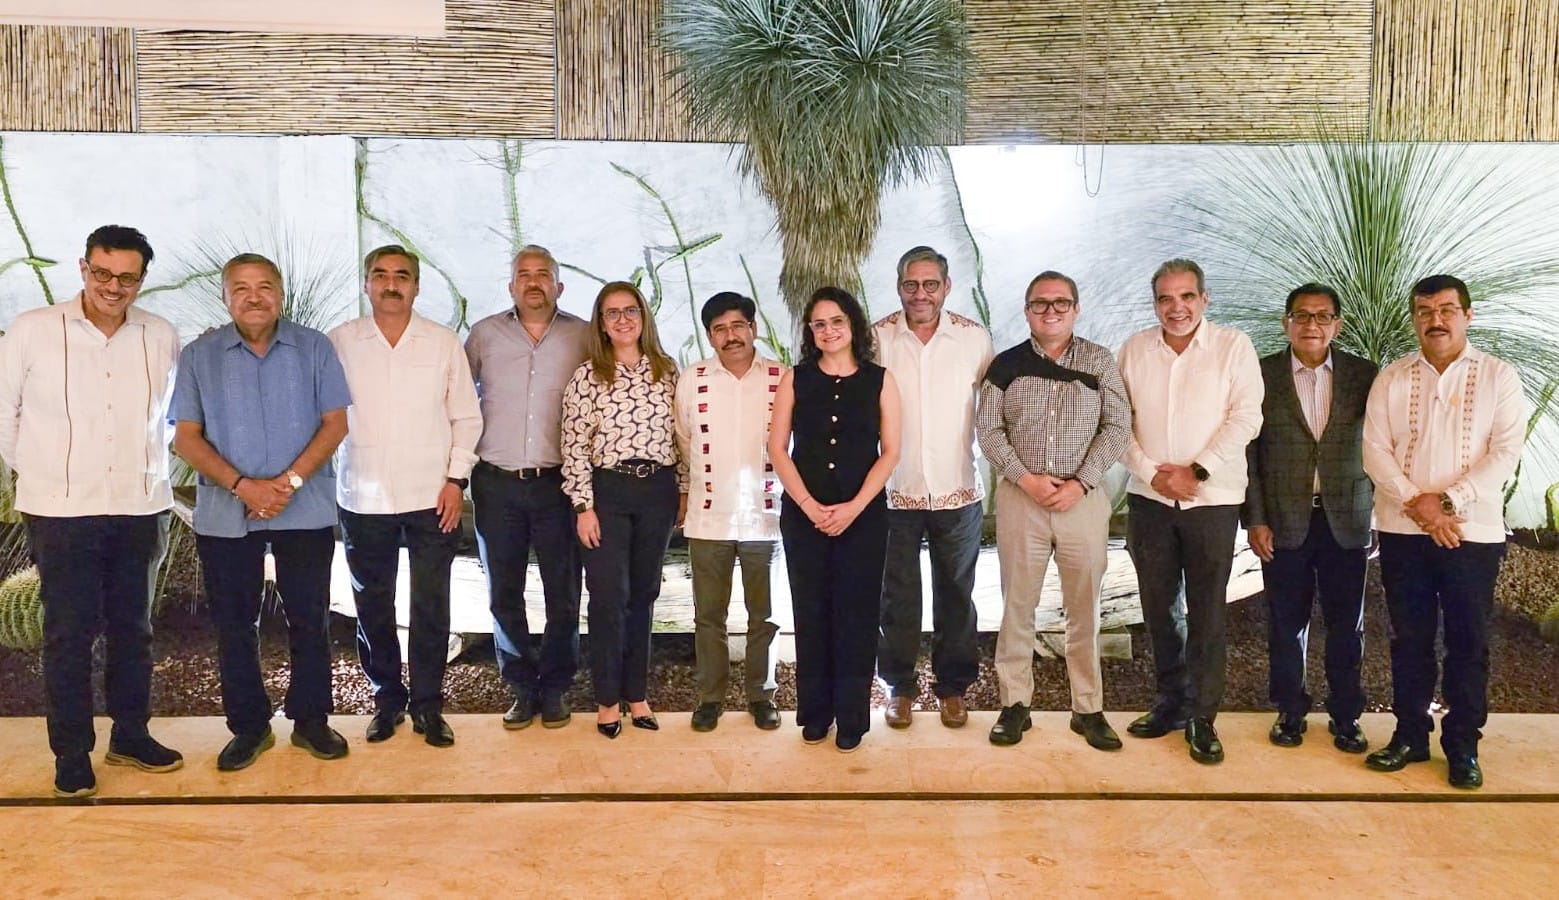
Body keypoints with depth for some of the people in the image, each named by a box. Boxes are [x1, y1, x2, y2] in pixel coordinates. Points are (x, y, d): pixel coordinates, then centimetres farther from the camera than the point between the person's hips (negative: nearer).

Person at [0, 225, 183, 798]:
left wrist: (146, 470, 12)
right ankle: (72, 754, 17)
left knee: (132, 629, 13)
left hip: (141, 509, 3)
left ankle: (131, 736, 27)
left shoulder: (161, 338, 0)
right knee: (69, 634, 4)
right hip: (61, 513, -2)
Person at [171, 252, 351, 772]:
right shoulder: (199, 356, 4)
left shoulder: (314, 348, 3)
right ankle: (248, 727, 21)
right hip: (225, 514, 1)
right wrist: (242, 486, -14)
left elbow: (335, 423, -1)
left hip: (306, 510, -1)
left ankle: (311, 720, 20)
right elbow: (186, 437, 0)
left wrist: (290, 480, -14)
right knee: (234, 623, 7)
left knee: (309, 619, 6)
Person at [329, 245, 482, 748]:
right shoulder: (340, 343, 3)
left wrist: (456, 479, -3)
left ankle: (428, 706, 18)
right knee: (372, 608, 10)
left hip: (432, 498, -1)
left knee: (431, 609, 4)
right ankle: (387, 700, 26)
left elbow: (466, 417, 5)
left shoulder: (444, 343, 3)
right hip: (363, 499, 1)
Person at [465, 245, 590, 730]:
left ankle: (554, 688, 19)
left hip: (558, 481, -1)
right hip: (497, 483, 1)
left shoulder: (582, 336, 1)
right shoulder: (485, 334, 5)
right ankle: (522, 688, 20)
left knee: (564, 593, 5)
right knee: (504, 593, 8)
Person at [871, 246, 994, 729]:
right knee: (897, 597, 11)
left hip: (958, 492, 0)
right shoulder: (877, 338, -4)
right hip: (895, 493, 0)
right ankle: (900, 687, 26)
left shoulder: (974, 338, -3)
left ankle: (953, 687, 27)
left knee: (956, 596, 12)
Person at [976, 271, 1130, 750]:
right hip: (1020, 497, 0)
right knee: (1017, 605, 6)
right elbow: (988, 430, 2)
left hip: (1084, 497, 0)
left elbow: (1117, 426, 0)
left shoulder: (1099, 361, 4)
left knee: (1084, 608, 6)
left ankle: (1088, 709, 16)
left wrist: (1079, 483, -10)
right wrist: (1026, 479, -10)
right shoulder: (1006, 365, 5)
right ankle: (1015, 704, 16)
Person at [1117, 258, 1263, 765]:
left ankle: (1202, 718, 11)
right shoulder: (1134, 349, 7)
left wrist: (1197, 471, -14)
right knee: (1160, 608, 11)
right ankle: (1171, 702, 25)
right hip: (1149, 498, 3)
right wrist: (1150, 472, -8)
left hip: (1212, 499, -3)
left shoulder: (1234, 347, -1)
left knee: (1207, 614, 1)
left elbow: (1245, 418, -8)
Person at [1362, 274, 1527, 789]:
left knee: (1469, 642, 5)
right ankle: (1410, 734, 21)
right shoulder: (1391, 379, 6)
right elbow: (1375, 450, -1)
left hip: (1473, 531, -1)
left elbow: (1506, 453, -7)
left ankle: (1463, 745, 17)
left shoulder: (1498, 378, 1)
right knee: (1409, 638, 9)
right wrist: (1417, 504, -13)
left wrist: (1448, 502, -17)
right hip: (1402, 530, 2)